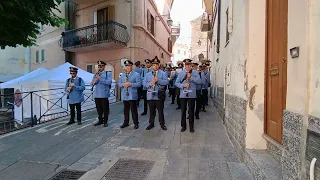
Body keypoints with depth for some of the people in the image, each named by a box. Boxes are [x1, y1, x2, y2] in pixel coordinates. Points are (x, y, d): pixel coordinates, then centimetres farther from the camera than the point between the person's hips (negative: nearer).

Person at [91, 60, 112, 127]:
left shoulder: (108, 74, 0)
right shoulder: (96, 74, 15)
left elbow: (109, 82, -17)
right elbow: (92, 84, 12)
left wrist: (100, 78, -22)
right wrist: (93, 82, -11)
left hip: (104, 95, -5)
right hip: (97, 94, 5)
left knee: (105, 109, 1)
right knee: (98, 109, 12)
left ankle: (105, 122, 12)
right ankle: (100, 120, 25)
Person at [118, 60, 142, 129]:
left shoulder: (136, 74, -1)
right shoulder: (122, 75, 16)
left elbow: (139, 84, -10)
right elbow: (119, 83, 11)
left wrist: (131, 84, -20)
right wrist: (123, 84, -11)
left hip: (132, 96, -5)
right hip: (124, 95, 5)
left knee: (134, 110, -1)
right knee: (126, 110, 14)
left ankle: (136, 123, 10)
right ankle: (126, 122, 26)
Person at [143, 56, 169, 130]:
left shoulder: (163, 73, 3)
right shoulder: (148, 74, 12)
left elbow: (166, 82, -9)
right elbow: (144, 83, 6)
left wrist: (158, 80, -20)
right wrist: (149, 84, -13)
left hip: (159, 95, -3)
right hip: (150, 95, 3)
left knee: (160, 110, 4)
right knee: (151, 111, 11)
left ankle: (162, 124, 17)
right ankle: (151, 124, 23)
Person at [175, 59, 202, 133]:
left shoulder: (195, 73, 3)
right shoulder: (181, 73, 6)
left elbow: (200, 82, -8)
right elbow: (176, 83, 3)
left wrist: (191, 77, -16)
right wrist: (183, 85, -13)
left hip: (192, 95, -1)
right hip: (183, 94, 1)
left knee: (191, 111, 6)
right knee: (183, 110, 8)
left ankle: (191, 126, 20)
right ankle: (183, 126, 22)